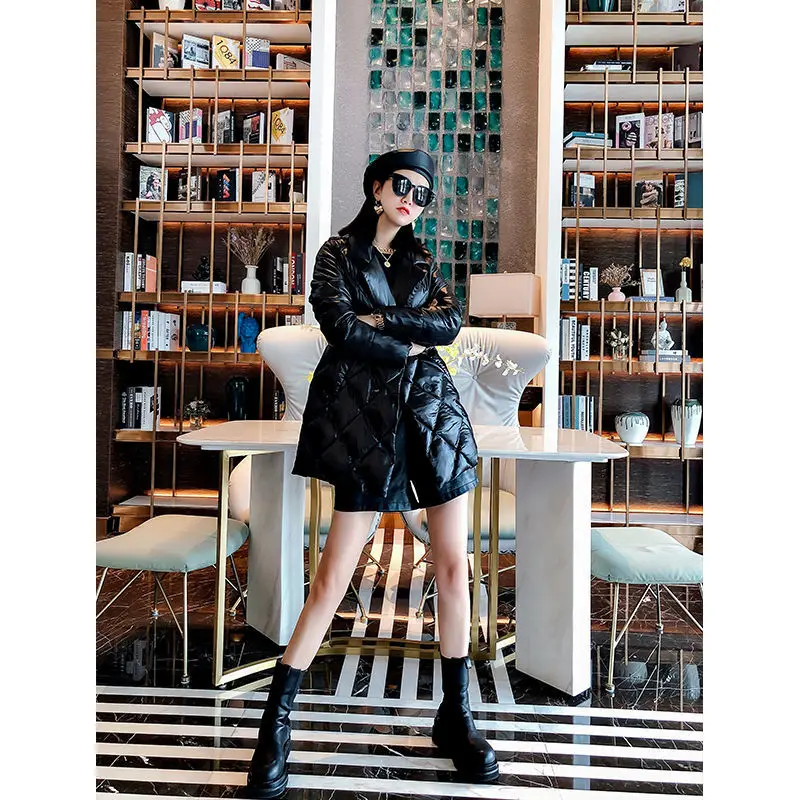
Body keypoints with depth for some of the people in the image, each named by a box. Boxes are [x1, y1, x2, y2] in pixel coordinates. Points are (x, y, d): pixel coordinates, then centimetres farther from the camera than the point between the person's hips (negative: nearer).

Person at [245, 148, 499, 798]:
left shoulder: (422, 261, 19)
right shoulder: (337, 253, 8)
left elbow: (451, 322, 1)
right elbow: (343, 330, -9)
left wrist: (384, 319, -8)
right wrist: (411, 345, -3)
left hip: (432, 409, 4)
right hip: (364, 416, -4)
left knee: (454, 563, 2)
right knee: (334, 575, -4)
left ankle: (456, 717, 20)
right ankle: (276, 724, 12)